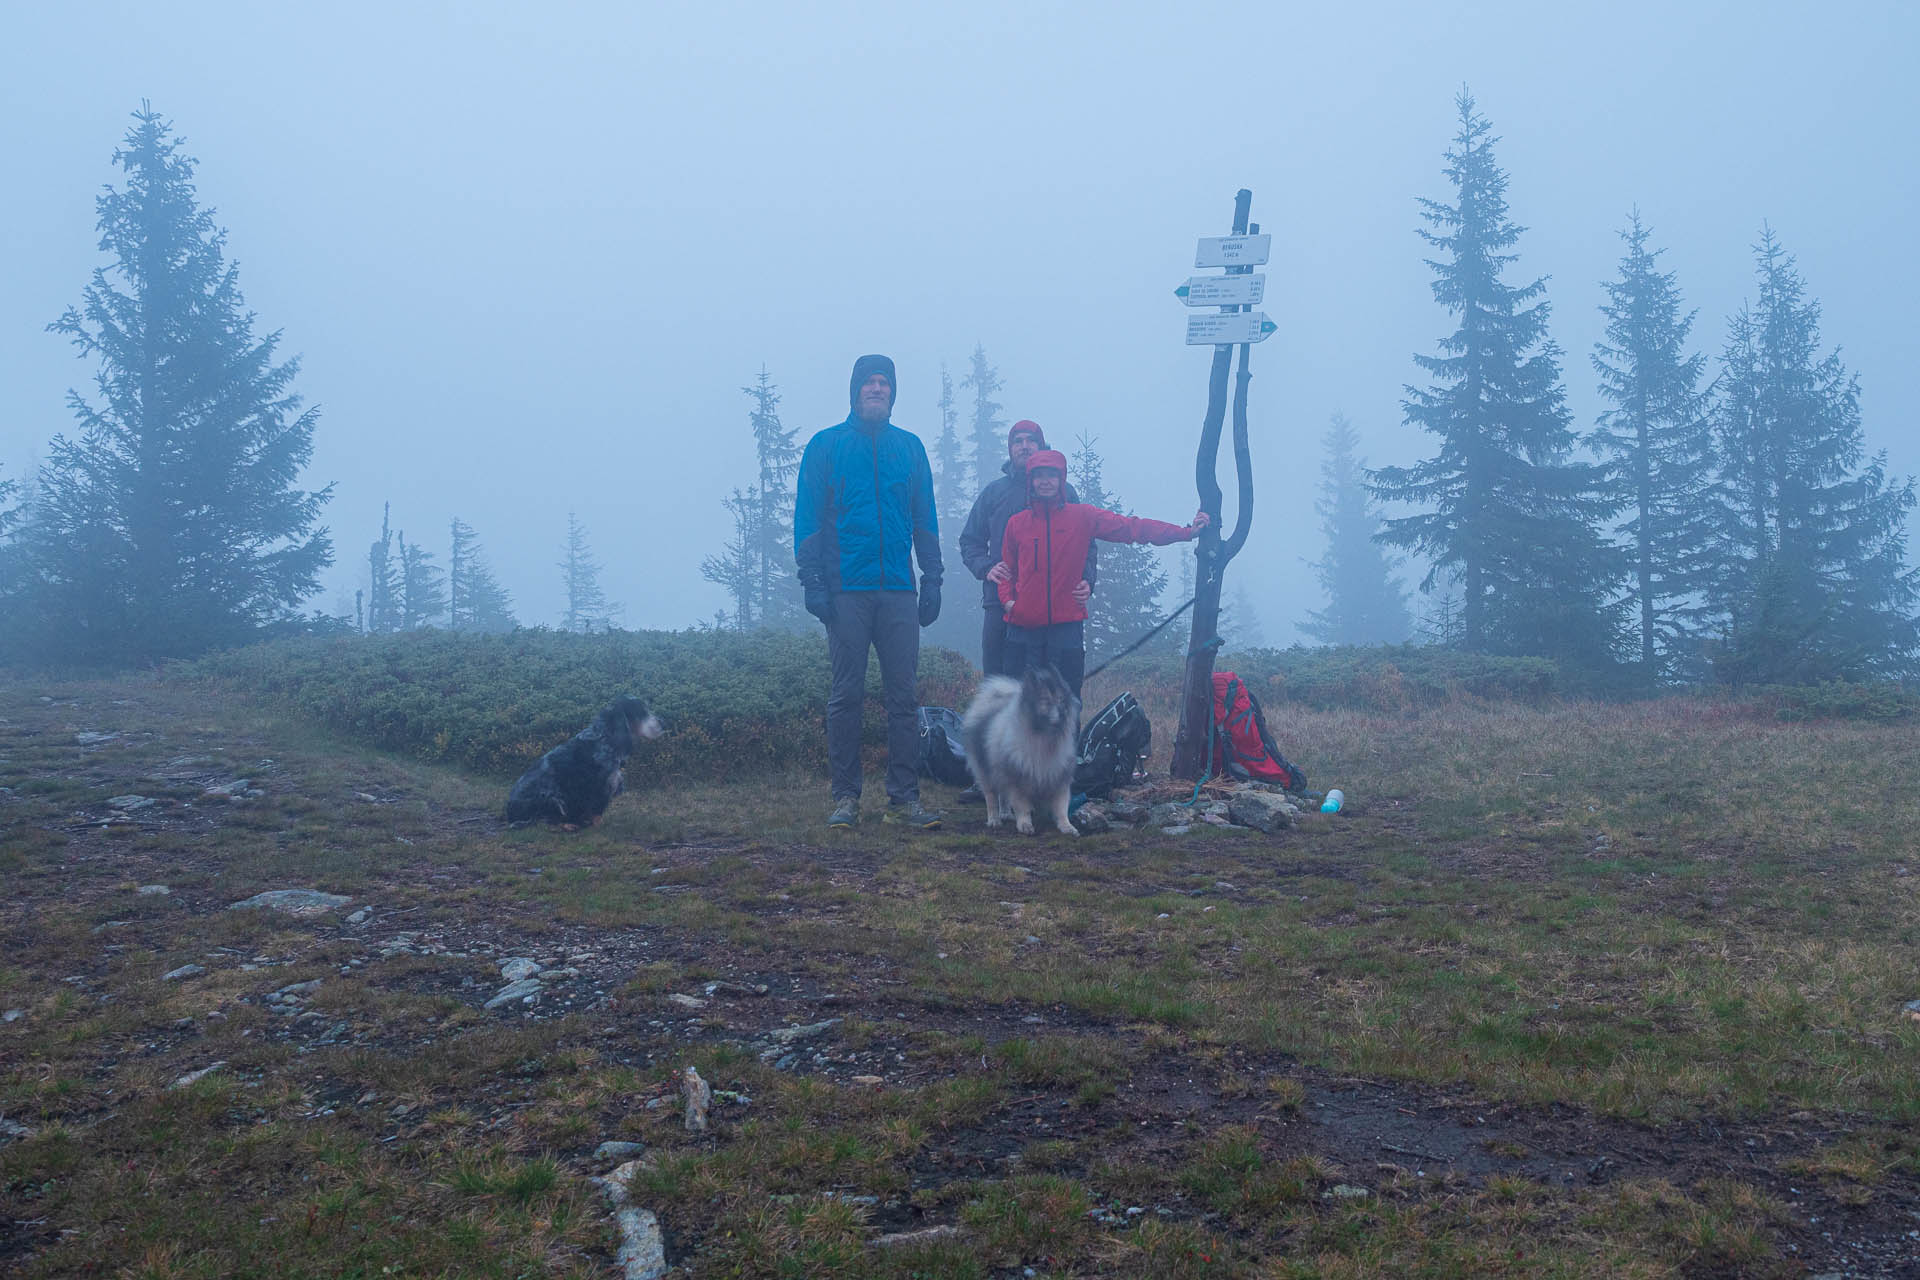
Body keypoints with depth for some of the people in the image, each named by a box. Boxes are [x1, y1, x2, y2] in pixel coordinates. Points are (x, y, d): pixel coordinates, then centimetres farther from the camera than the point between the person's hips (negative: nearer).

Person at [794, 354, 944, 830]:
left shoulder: (909, 447, 13)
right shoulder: (826, 446, 6)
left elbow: (925, 520, 14)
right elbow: (807, 519, 3)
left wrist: (932, 580, 5)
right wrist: (813, 582, -7)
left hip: (898, 592, 2)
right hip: (846, 590, -2)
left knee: (903, 696, 1)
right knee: (846, 695, 0)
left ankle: (904, 796, 6)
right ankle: (845, 796, 7)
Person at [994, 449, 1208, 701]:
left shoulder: (1082, 516, 4)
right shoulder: (1017, 523, 10)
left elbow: (1132, 527, -2)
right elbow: (1007, 569, 20)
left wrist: (1186, 532, -9)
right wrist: (1007, 600, 1)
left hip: (1066, 623, -1)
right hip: (1023, 625, 1)